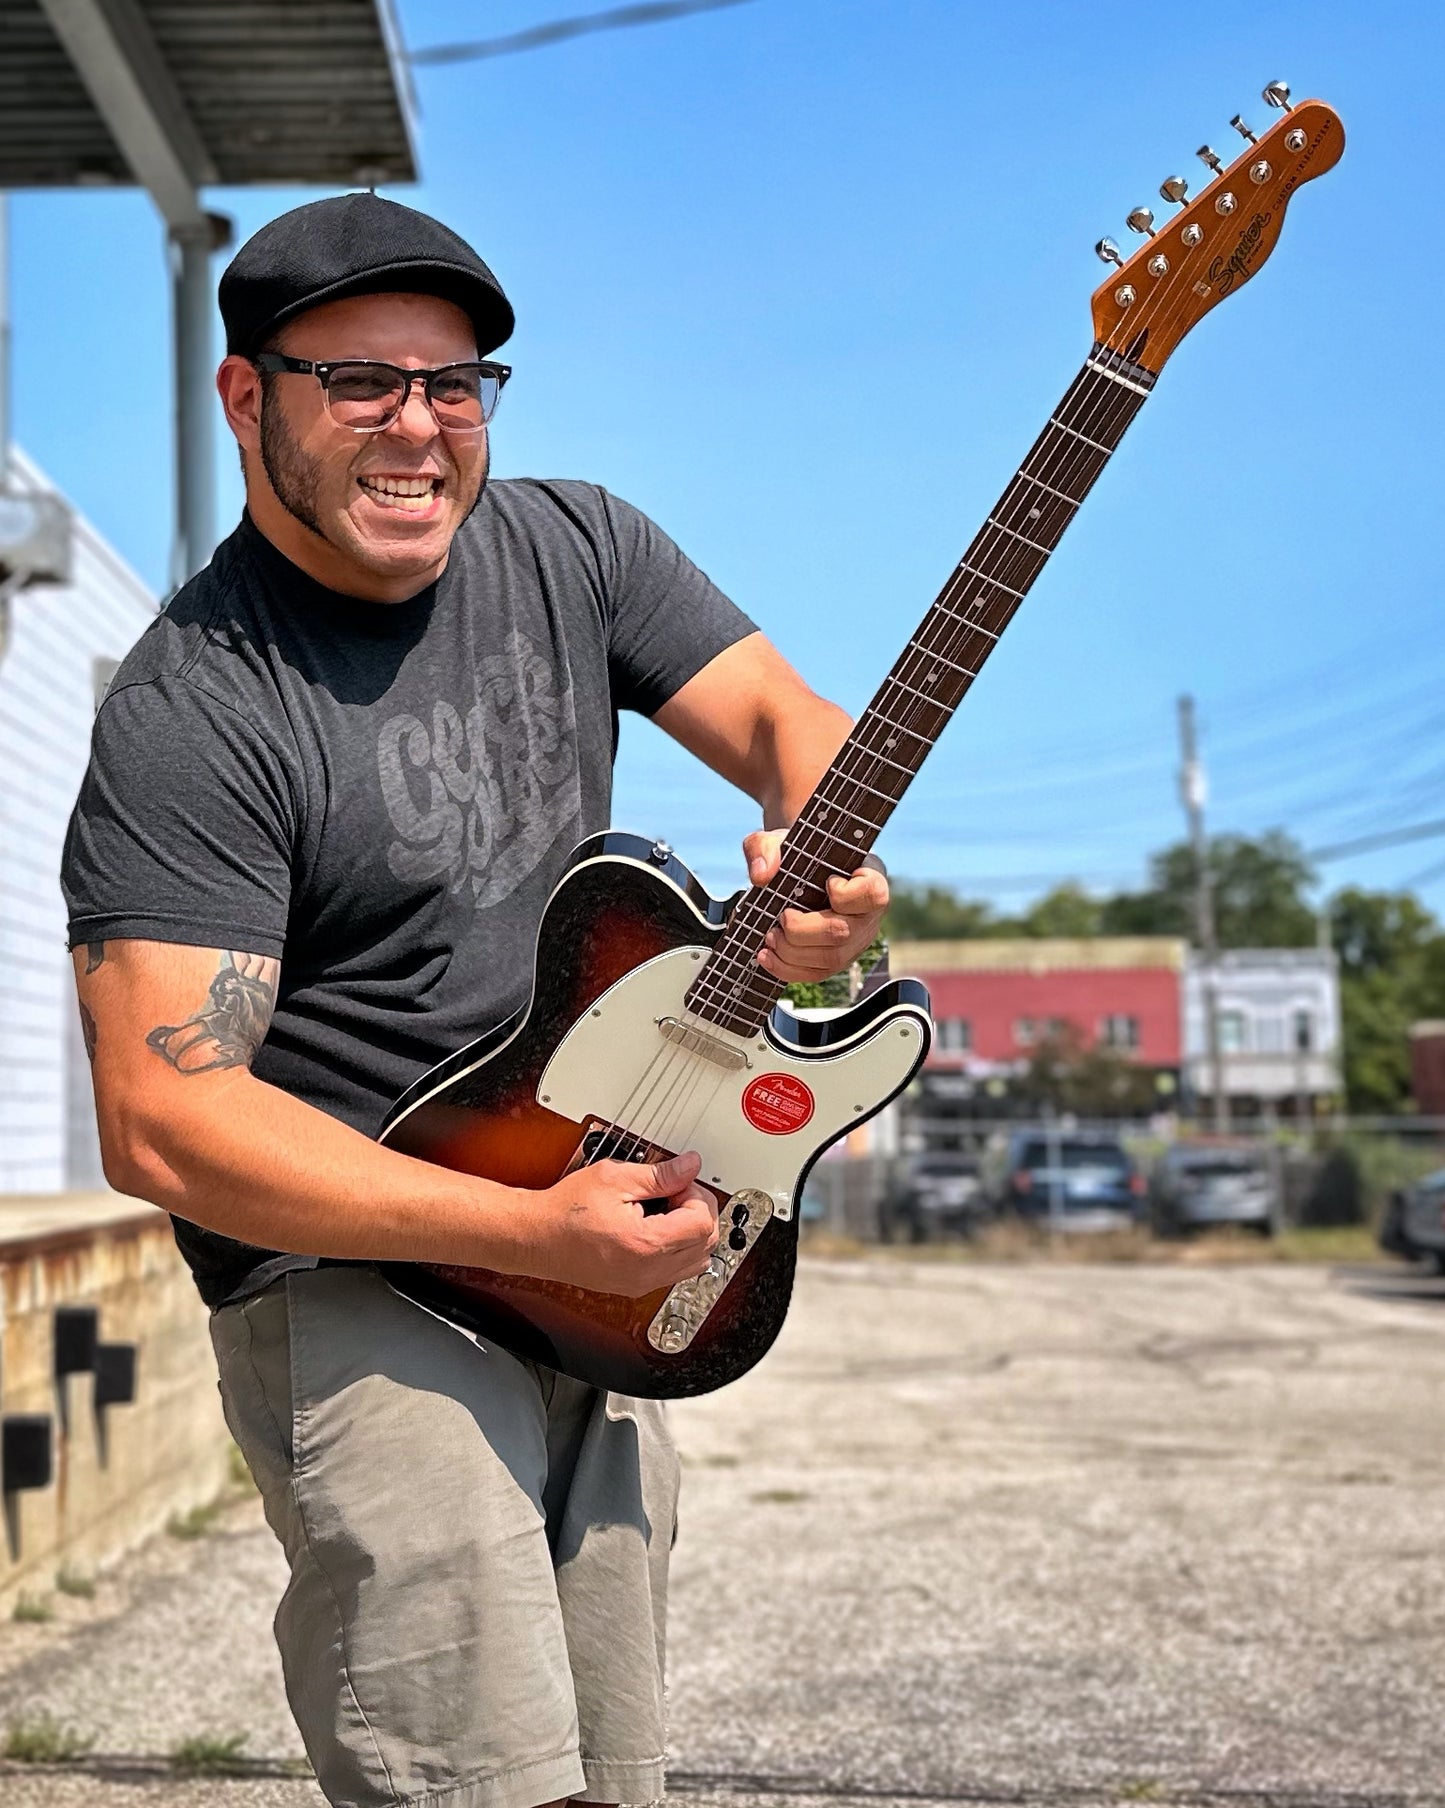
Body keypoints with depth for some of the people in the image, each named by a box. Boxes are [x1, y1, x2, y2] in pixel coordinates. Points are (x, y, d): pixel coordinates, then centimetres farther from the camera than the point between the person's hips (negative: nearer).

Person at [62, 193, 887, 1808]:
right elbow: (161, 1122, -23)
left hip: (602, 1267, 7)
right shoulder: (191, 715, -17)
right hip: (356, 1275, -7)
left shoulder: (570, 551, 3)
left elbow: (785, 719, 1)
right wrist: (531, 1230, -28)